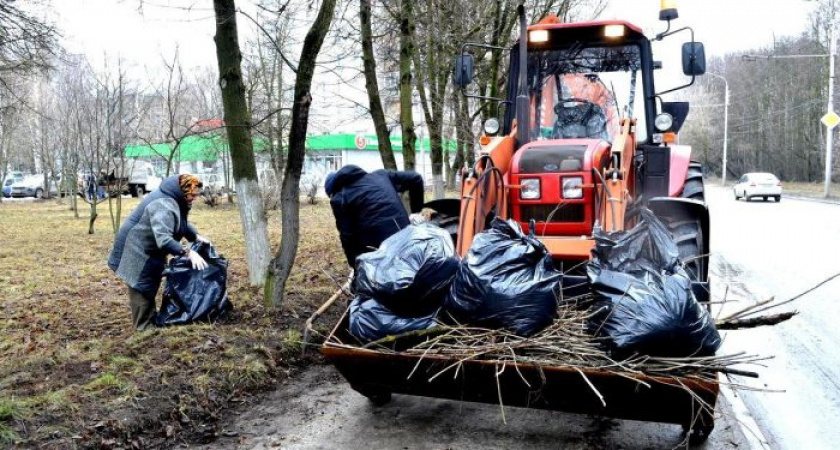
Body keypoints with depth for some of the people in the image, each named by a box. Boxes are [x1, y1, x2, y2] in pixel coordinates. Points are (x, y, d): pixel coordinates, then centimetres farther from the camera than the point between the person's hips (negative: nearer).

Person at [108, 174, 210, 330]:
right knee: (142, 290, -5)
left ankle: (150, 322, 31)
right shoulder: (163, 206, -33)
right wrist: (188, 253, -44)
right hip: (137, 253, -11)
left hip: (150, 253, 11)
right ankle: (145, 329, 3)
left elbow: (182, 223, 16)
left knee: (151, 288, 19)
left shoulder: (176, 201, 2)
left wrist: (196, 236, -2)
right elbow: (163, 239, -43)